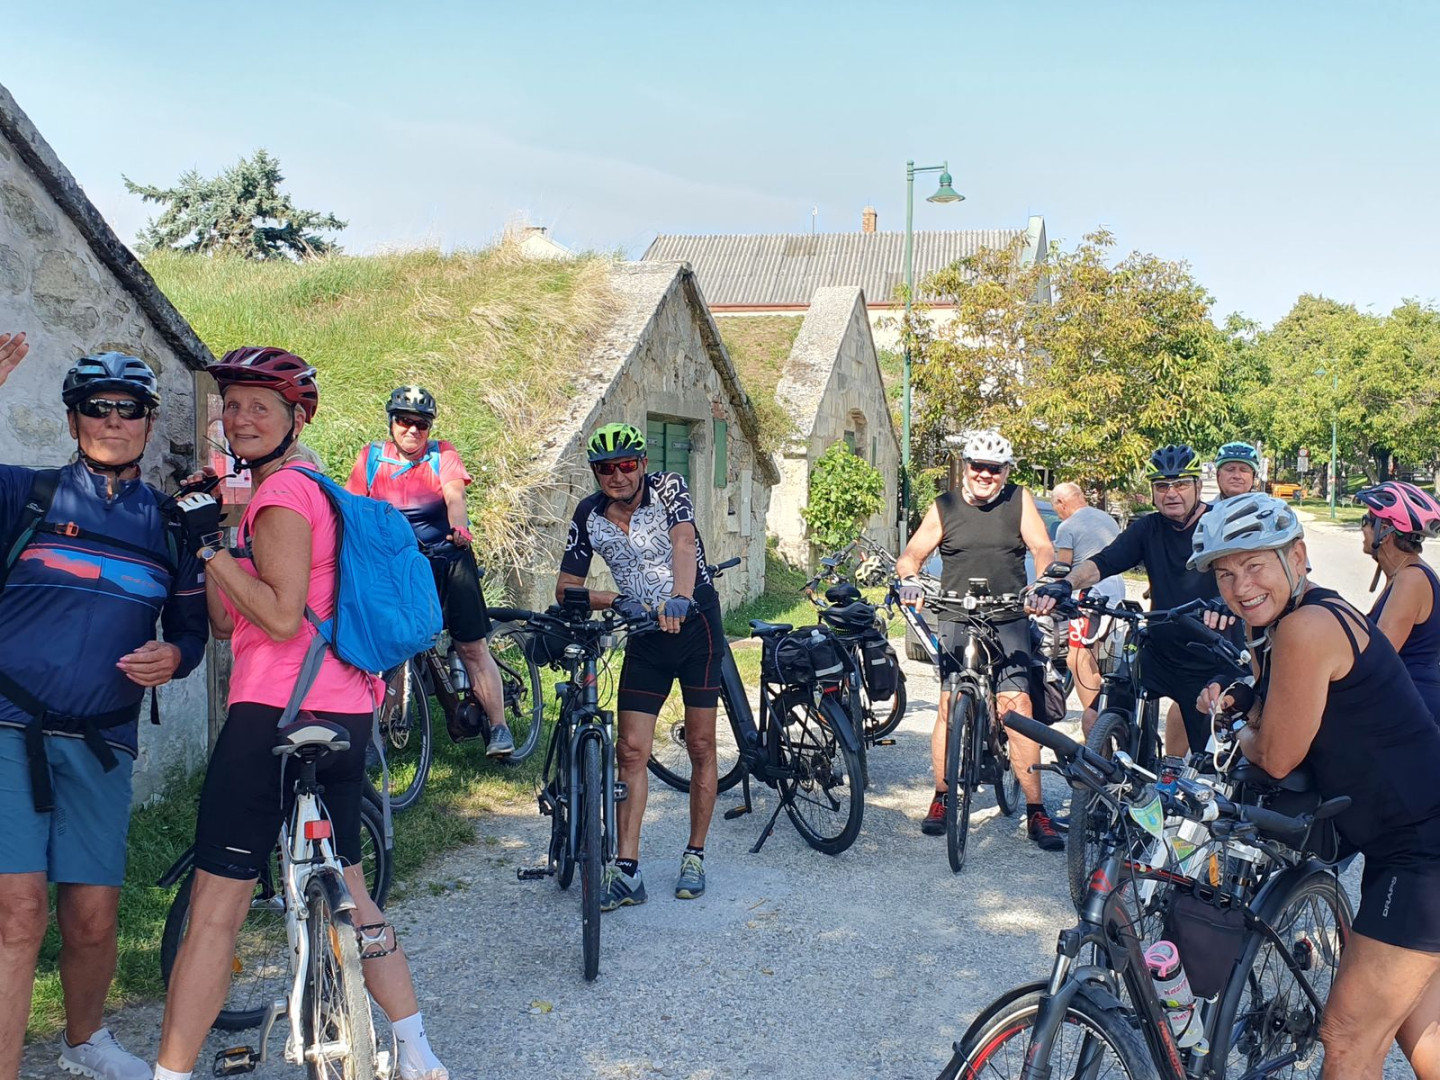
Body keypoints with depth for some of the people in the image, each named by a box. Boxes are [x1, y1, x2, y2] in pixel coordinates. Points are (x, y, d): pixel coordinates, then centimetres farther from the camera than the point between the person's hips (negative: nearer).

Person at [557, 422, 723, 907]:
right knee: (631, 750, -4)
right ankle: (626, 871, -1)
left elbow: (684, 544, -33)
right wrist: (615, 601, -20)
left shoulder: (667, 487, -15)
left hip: (695, 626, -3)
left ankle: (695, 857, 19)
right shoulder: (589, 514, -5)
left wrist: (679, 600, -51)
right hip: (644, 635, 3)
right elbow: (566, 588, -2)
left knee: (701, 748, 4)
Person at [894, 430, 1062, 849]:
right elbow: (911, 554, 7)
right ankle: (941, 798, 11)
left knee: (1017, 708, -10)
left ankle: (1035, 811, -4)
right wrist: (909, 579, -16)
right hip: (956, 621, 1)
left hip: (1009, 623, -1)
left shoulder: (1020, 501, 7)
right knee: (950, 706, -5)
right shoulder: (944, 508, 8)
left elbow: (1043, 549, -2)